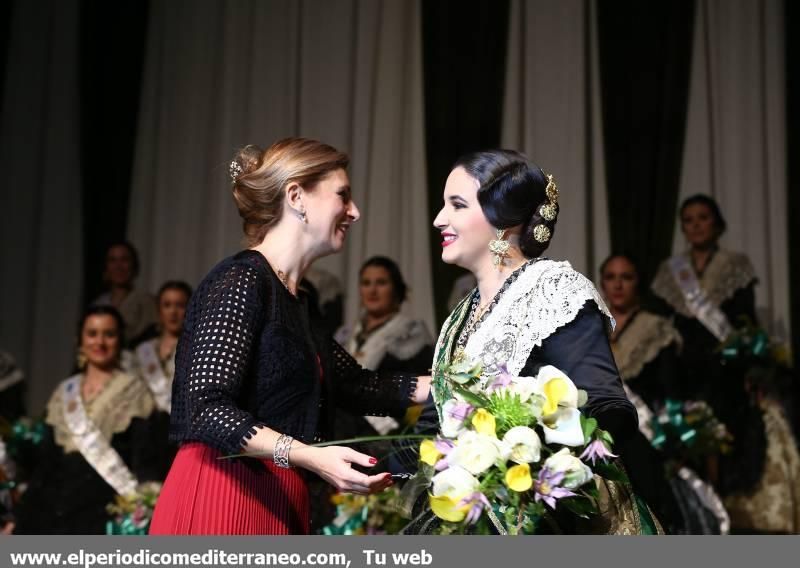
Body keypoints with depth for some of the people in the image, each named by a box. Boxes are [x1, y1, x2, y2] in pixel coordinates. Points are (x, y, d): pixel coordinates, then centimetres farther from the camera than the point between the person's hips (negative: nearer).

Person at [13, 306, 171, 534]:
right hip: (58, 511, 5)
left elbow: (146, 463, -7)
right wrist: (21, 518, 12)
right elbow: (46, 460, 17)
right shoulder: (64, 393, 15)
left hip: (107, 510, -5)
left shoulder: (133, 390, 0)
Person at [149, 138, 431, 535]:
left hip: (275, 510, 9)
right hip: (223, 501, -9)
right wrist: (311, 457, -29)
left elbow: (358, 387, 23)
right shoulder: (242, 281, -11)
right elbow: (208, 409, -20)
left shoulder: (290, 301, 17)